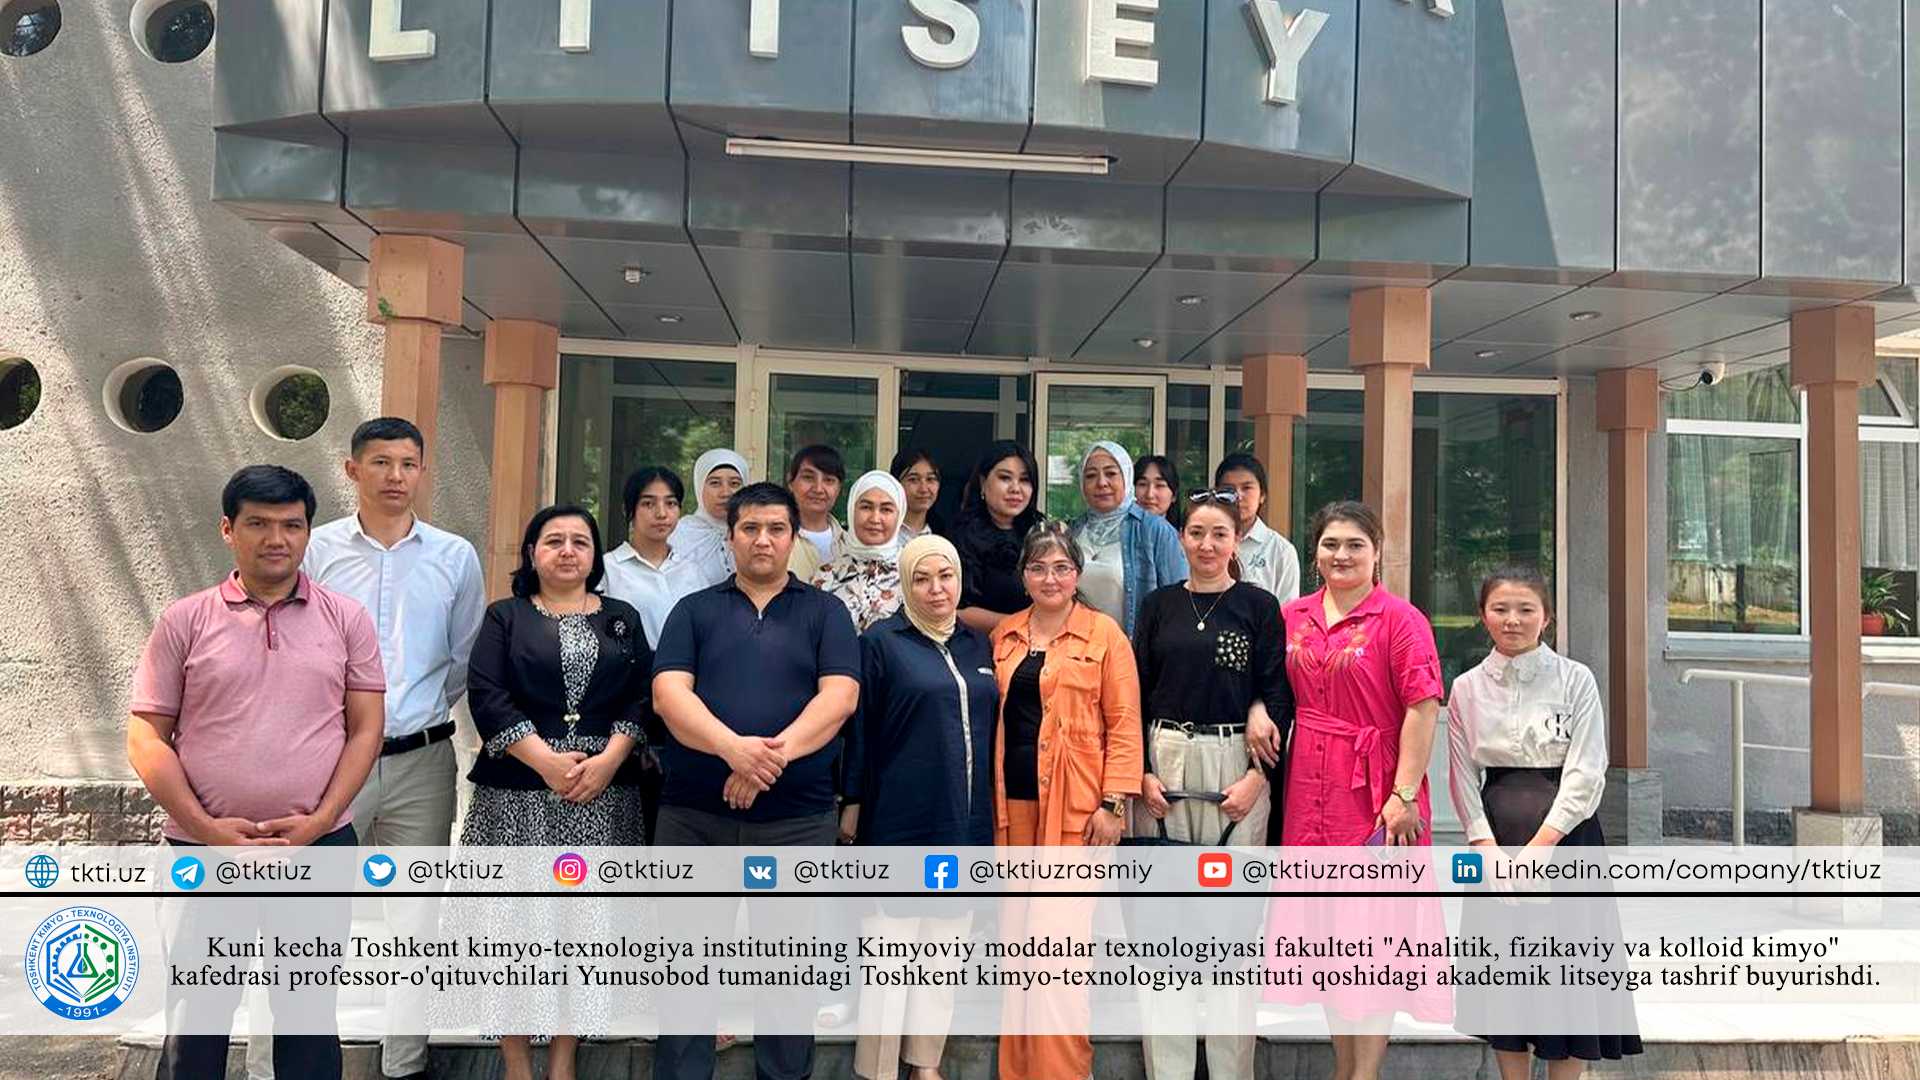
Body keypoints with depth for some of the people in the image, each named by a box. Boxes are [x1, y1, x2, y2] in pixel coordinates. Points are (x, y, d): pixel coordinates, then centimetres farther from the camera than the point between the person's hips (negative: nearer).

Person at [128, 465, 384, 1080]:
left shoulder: (347, 619, 3)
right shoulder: (184, 621, 2)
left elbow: (365, 730, 1)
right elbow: (146, 738, 1)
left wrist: (318, 822, -10)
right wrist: (206, 829, -10)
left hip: (320, 845, 0)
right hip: (205, 849, 0)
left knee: (310, 1012, 11)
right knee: (195, 1017, 10)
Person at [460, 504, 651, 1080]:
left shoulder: (623, 618, 12)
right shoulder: (504, 616, 7)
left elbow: (640, 698, 4)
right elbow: (486, 696, -5)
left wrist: (608, 759, -12)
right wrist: (546, 759, -15)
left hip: (603, 793, 2)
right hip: (518, 790, -1)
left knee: (588, 918, 2)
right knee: (515, 917, -2)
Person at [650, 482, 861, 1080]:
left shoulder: (824, 612, 8)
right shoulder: (694, 610, 9)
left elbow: (840, 694, -6)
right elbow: (668, 692, -5)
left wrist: (776, 752, -21)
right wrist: (732, 747, -22)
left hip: (798, 816, -1)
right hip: (693, 812, 1)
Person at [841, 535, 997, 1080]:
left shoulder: (977, 645, 11)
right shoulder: (882, 641, -4)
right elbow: (858, 728, -5)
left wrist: (987, 814, 15)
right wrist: (851, 802, -7)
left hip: (963, 823, 5)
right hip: (900, 821, -5)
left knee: (945, 944, 12)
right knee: (890, 945, 0)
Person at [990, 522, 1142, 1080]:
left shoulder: (1104, 634, -1)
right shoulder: (1003, 635, 12)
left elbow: (1125, 723, -4)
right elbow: (993, 719, 15)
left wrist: (1114, 803, -11)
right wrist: (989, 798, 10)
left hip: (1075, 806, -4)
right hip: (1012, 803, 5)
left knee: (1056, 937, -8)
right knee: (1017, 937, 10)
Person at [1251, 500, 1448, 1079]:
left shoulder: (1400, 619, -7)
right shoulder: (1293, 617, 9)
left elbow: (1423, 710, -13)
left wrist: (1404, 794, -19)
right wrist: (1256, 711, -2)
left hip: (1374, 791, -6)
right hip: (1309, 789, 6)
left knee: (1370, 931, 1)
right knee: (1325, 930, 13)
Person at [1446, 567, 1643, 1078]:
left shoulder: (1575, 680, -1)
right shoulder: (1467, 688, 5)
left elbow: (1586, 773, -7)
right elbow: (1464, 778, 4)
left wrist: (1539, 845, -15)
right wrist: (1488, 848, -8)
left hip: (1564, 831, -2)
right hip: (1496, 836, 2)